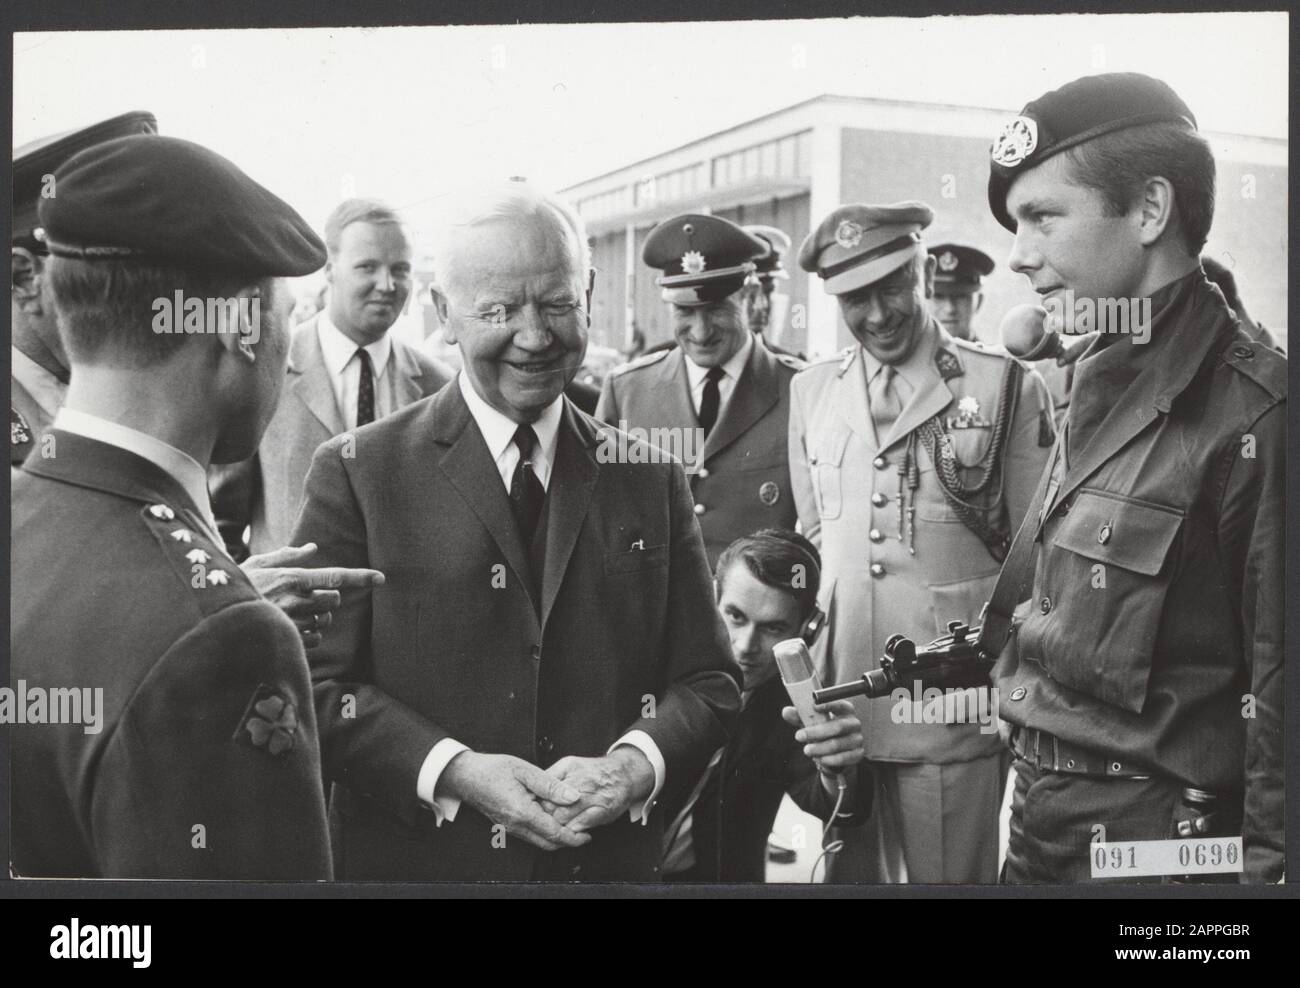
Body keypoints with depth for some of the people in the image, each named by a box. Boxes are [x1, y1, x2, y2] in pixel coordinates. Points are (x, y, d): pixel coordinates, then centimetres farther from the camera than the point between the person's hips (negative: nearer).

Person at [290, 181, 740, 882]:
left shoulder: (651, 479, 2)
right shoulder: (356, 474, -6)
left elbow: (707, 682, 3)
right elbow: (314, 686, -9)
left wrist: (636, 763, -15)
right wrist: (453, 772, -21)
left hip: (609, 864, 3)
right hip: (413, 864, -2)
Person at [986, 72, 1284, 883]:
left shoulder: (1253, 412, -18)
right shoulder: (1101, 390, 8)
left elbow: (1279, 692, -18)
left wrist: (1267, 865, -15)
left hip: (1151, 839, -7)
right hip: (1045, 815, 7)